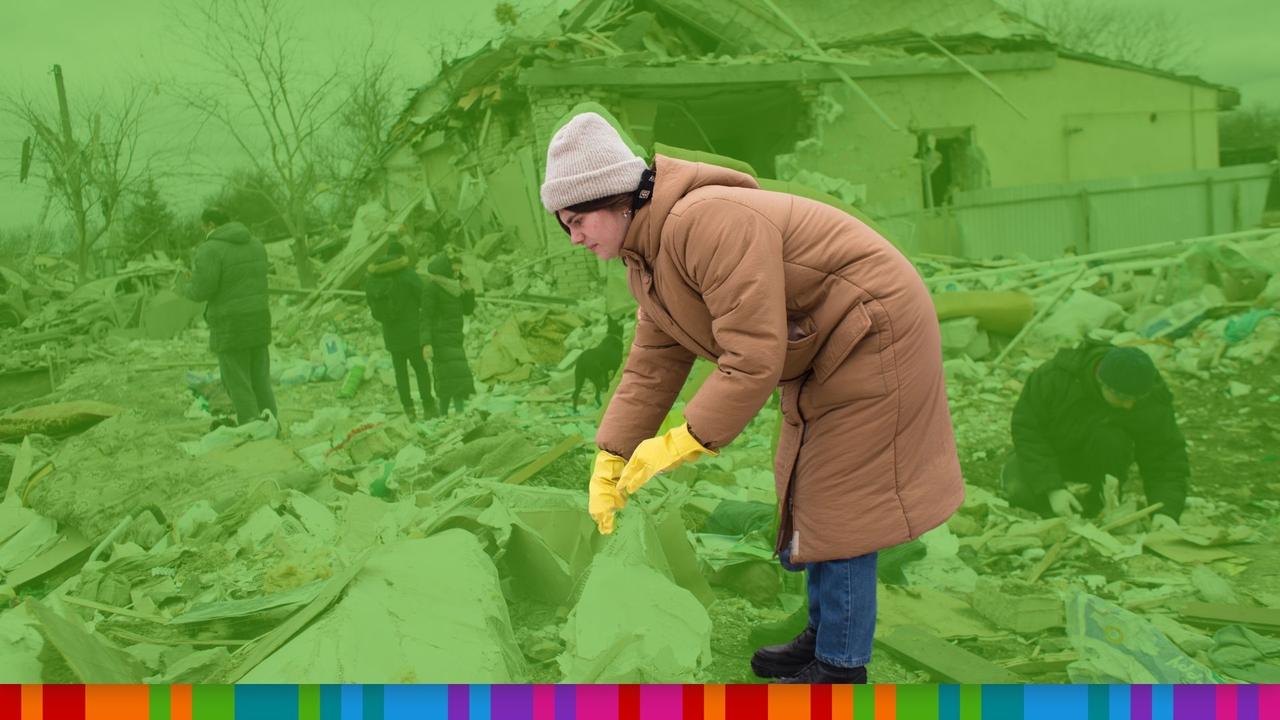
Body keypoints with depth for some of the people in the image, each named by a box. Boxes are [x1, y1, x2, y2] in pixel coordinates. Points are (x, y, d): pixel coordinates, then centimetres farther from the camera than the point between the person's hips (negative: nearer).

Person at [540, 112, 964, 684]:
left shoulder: (710, 223, -31)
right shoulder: (647, 255, 2)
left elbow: (753, 360, -33)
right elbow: (650, 367, 2)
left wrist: (681, 444, -27)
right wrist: (608, 463, -4)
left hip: (873, 333, -10)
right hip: (821, 352, 10)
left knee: (838, 504, -4)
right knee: (811, 495, 17)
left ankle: (840, 666, 8)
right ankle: (823, 636, 32)